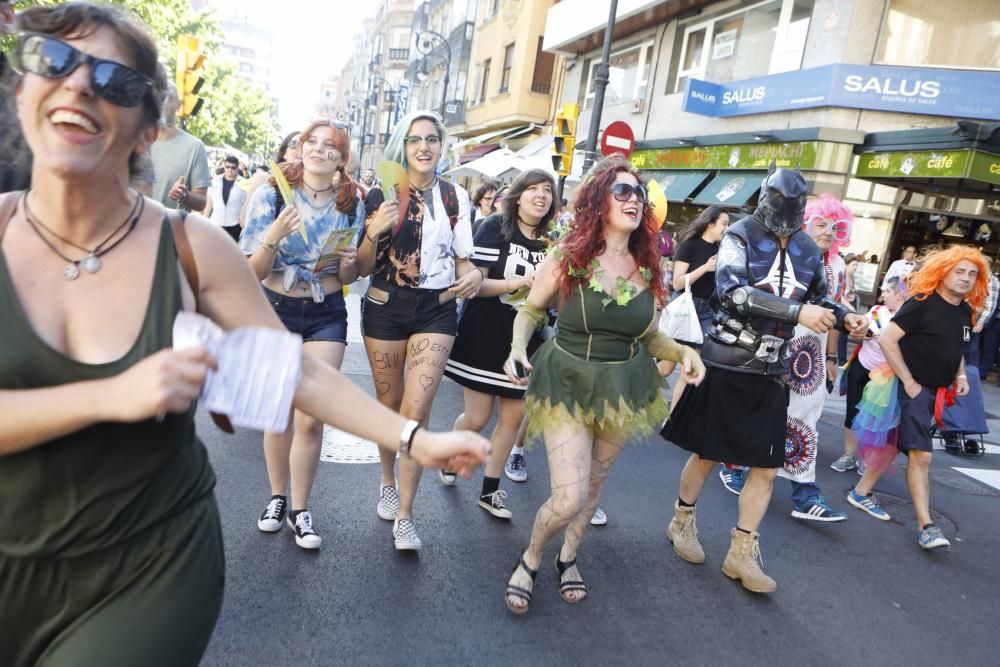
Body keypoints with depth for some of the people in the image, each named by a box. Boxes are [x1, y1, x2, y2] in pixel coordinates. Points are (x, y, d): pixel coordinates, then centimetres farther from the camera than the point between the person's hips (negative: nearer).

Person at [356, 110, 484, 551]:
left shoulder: (456, 196, 3)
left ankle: (405, 516, 3)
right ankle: (388, 484, 37)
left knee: (415, 411, -8)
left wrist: (474, 275, -12)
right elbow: (364, 268, -2)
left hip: (436, 310, 0)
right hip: (385, 307, 0)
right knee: (388, 405, 12)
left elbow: (462, 258, 10)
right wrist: (374, 232, -21)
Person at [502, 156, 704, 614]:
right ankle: (530, 560, 20)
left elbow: (648, 337, 9)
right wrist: (518, 348, -19)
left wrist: (683, 352, -10)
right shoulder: (568, 256, -11)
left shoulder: (648, 268, -1)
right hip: (567, 382, -4)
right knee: (568, 498, -12)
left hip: (624, 387, 4)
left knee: (593, 484, 19)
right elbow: (530, 310, 0)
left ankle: (568, 556, 46)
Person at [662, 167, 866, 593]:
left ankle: (741, 554, 18)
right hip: (725, 365, -5)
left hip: (771, 373, 5)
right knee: (708, 453, 9)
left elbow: (819, 298, 21)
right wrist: (796, 311, -32)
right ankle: (682, 521, 33)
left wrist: (843, 317, 0)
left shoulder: (808, 251, 6)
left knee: (766, 466, 5)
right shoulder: (741, 236, -11)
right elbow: (732, 289, -27)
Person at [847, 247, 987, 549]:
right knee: (921, 455, -10)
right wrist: (908, 381, -17)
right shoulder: (923, 303, -14)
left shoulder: (966, 312, 9)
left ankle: (861, 492, 27)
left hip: (939, 393, 8)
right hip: (915, 388, -8)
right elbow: (887, 339, -19)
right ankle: (926, 526, -5)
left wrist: (960, 375, 8)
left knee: (896, 445, 14)